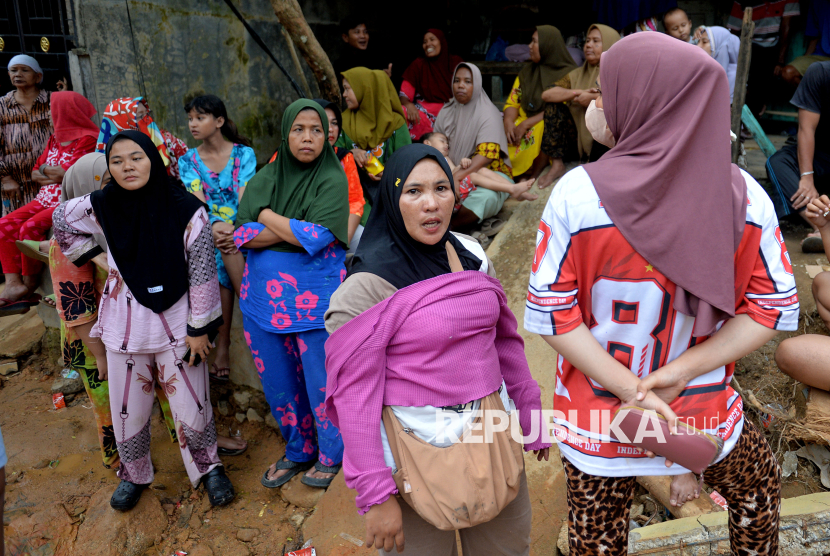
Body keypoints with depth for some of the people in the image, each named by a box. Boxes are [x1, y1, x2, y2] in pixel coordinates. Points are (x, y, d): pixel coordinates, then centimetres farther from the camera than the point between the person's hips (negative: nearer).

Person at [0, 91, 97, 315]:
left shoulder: (87, 140, -9)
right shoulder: (54, 140, 18)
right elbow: (36, 172, 18)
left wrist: (46, 170, 0)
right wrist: (54, 175, -4)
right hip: (45, 199, 9)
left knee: (30, 227, -27)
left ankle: (29, 286, -10)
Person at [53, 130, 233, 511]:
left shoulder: (185, 210, -13)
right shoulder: (100, 208, -6)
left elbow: (202, 272, -10)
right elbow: (61, 221, 16)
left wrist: (200, 327, -8)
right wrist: (96, 257, 6)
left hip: (176, 325, -2)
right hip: (124, 326, 3)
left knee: (192, 405, 5)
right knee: (128, 409, 15)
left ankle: (208, 468, 30)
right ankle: (134, 474, 39)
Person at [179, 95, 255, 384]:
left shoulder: (243, 153, 3)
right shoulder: (188, 161, 9)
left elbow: (244, 198, -10)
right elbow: (197, 202, -6)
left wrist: (234, 228, -28)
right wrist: (215, 225, -26)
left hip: (242, 227, -2)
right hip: (208, 228, 2)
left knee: (228, 248, -29)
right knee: (224, 245, -23)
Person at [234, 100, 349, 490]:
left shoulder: (332, 179, -7)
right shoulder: (265, 178, 5)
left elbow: (318, 237, -20)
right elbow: (242, 234, -6)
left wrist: (268, 217, -9)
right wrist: (297, 231, -18)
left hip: (315, 298, -4)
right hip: (264, 295, 5)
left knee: (321, 382, 6)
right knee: (278, 381, 15)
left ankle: (330, 454, 31)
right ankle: (298, 451, 37)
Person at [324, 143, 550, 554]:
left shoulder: (471, 255, 1)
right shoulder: (367, 284, -17)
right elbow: (354, 394, -17)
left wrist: (530, 413, 13)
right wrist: (375, 496, -17)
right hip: (419, 443, -5)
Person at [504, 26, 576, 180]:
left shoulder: (567, 74, -1)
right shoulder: (527, 71, 17)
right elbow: (512, 102, 10)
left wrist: (527, 123, -20)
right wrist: (509, 122, -12)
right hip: (522, 125, 5)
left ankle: (533, 177, -27)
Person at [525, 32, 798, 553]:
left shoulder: (579, 193, -21)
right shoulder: (746, 196, -12)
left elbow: (550, 312, -18)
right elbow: (778, 307, -6)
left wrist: (630, 389, -16)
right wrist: (683, 369, -12)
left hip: (597, 421, -1)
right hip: (708, 417, 2)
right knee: (759, 488, 35)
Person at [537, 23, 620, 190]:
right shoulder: (578, 74, 13)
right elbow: (546, 94, 2)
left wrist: (593, 98, -17)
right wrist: (577, 92, -12)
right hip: (581, 141, 4)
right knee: (554, 102, -8)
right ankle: (557, 166, -11)